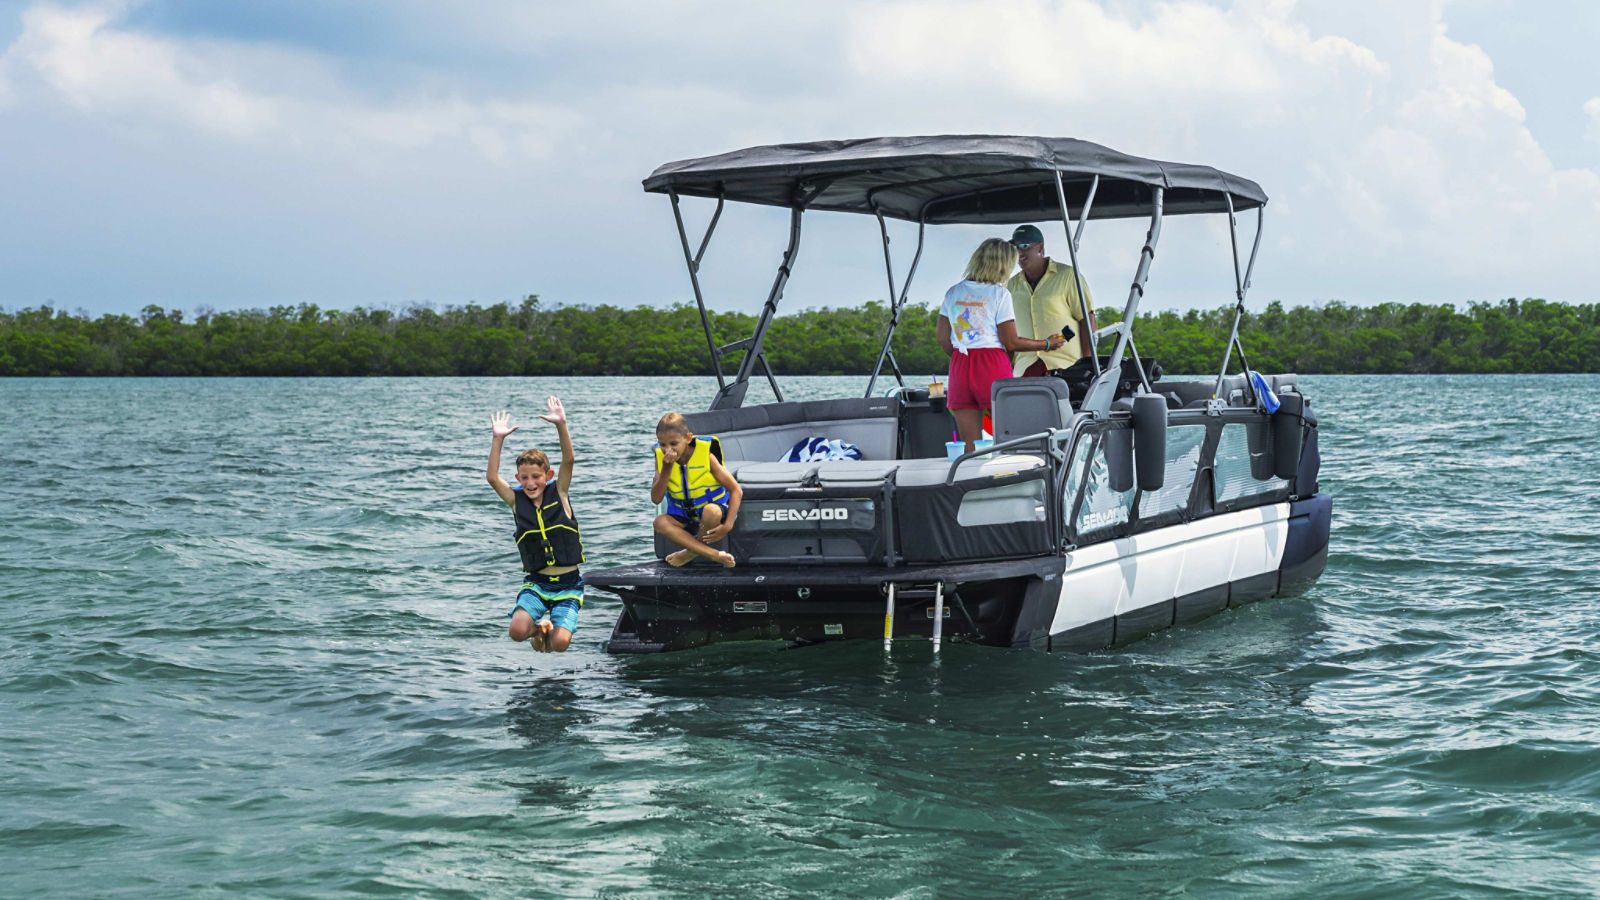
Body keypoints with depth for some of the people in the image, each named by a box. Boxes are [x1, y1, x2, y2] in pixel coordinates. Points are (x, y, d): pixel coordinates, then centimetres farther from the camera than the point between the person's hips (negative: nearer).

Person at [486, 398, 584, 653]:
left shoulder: (558, 493, 2)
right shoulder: (516, 501, 3)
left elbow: (568, 460, -11)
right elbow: (493, 478, -9)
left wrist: (561, 426, -22)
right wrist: (498, 439, -16)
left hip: (568, 584, -1)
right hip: (536, 583, 1)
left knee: (560, 643, -18)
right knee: (517, 631, -23)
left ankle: (550, 628, 19)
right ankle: (538, 628, 13)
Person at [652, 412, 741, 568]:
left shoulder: (706, 456, -17)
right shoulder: (661, 458, -7)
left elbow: (736, 491, -16)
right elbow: (656, 499, -14)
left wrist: (727, 526, -26)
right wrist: (666, 469, -25)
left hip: (714, 512, -3)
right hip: (684, 518, 4)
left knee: (711, 511, -38)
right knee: (660, 522, -28)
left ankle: (692, 551, -8)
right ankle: (715, 555, -29)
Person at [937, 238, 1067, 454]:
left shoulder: (953, 293, 9)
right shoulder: (999, 294, -5)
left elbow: (944, 341, 10)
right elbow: (1011, 343, -6)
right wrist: (1047, 344, 7)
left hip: (959, 368, 5)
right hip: (993, 366, -5)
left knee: (969, 446, 5)